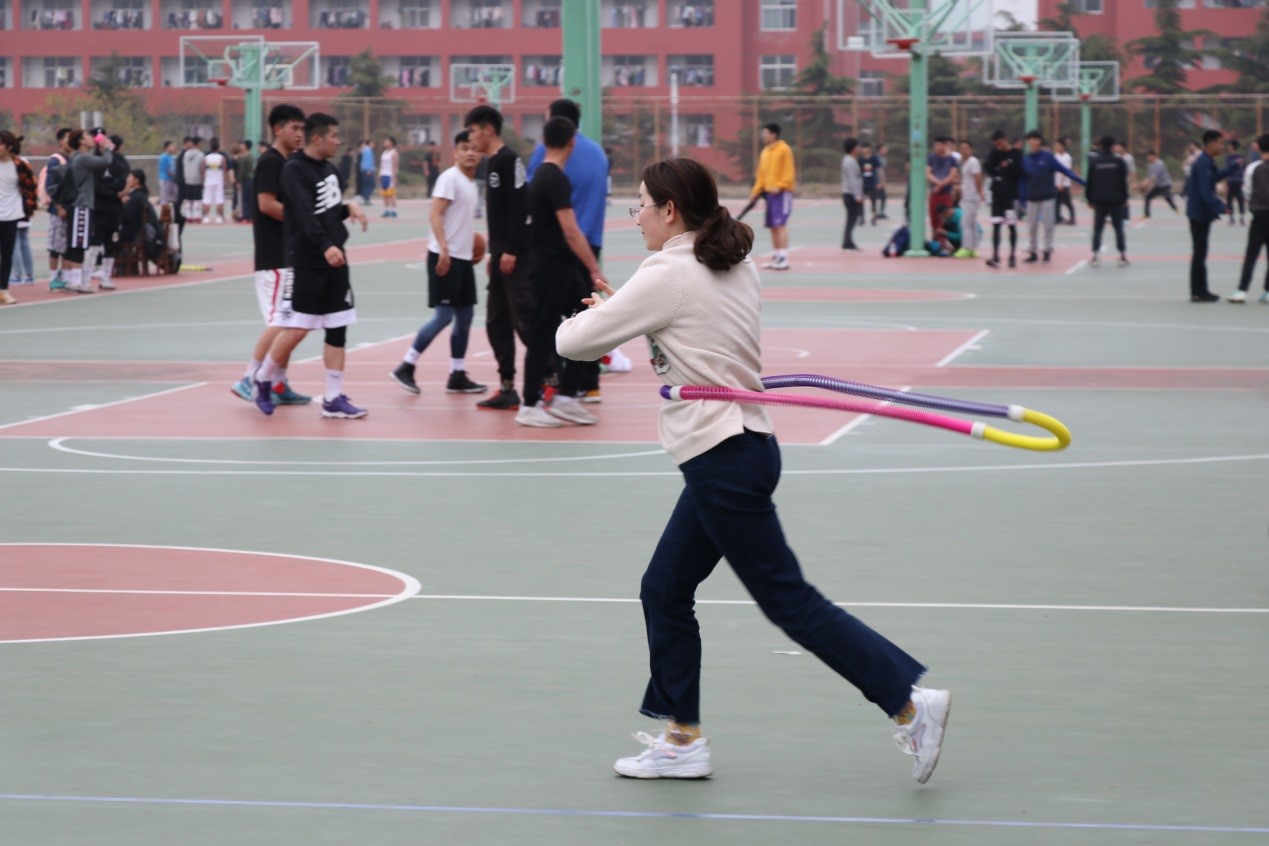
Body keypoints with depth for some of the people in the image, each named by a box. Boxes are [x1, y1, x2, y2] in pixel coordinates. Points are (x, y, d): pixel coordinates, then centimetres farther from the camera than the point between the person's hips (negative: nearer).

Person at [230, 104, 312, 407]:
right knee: (278, 322, -12)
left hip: (289, 254, 10)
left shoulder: (290, 162, 17)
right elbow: (266, 203, -20)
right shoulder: (270, 161, -12)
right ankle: (248, 380, -8)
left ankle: (279, 385, 15)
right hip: (273, 257, -10)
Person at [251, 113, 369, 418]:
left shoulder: (329, 169, 13)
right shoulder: (295, 169, -12)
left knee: (337, 328, 5)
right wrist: (325, 246, -37)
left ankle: (334, 399, 9)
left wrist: (349, 208, 3)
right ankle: (263, 381, 16)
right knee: (297, 328, -6)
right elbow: (305, 215, -25)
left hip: (335, 259, 8)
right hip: (305, 263, -8)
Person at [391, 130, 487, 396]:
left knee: (465, 316, 9)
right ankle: (406, 367, -3)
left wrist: (472, 249, 20)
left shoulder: (471, 183, 14)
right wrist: (444, 249, -28)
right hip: (445, 257, -9)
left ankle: (458, 376, 14)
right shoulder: (450, 178, -12)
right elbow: (434, 214, -20)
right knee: (444, 316, -10)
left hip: (463, 258, 9)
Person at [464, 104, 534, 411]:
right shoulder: (494, 163, 17)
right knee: (497, 322, 10)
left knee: (524, 319, -11)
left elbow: (519, 207, -19)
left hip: (515, 257, -10)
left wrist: (510, 250, -22)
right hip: (502, 256, 10)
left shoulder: (508, 160, -11)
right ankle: (507, 388, 13)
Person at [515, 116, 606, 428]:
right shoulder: (556, 180, -18)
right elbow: (570, 231, -23)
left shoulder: (542, 176, 11)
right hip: (551, 266, -9)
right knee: (543, 333, -2)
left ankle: (565, 396, 11)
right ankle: (529, 406, 5)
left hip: (561, 266, 9)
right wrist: (595, 270, -22)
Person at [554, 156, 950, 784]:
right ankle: (682, 739, 20)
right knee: (664, 592, 15)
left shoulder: (667, 278, -16)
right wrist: (621, 312, 10)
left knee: (789, 601, -4)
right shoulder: (735, 266, 10)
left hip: (724, 461, -10)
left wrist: (598, 315, 13)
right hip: (741, 444, 10)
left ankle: (909, 702, -3)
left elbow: (573, 341, -11)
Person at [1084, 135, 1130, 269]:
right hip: (1116, 201, 0)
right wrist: (1124, 198, 6)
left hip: (1099, 201, 0)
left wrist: (1090, 199, 9)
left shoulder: (1094, 161, -1)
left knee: (1097, 229, 6)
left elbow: (1090, 182, 2)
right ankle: (1123, 255, 1)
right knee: (1118, 228, 5)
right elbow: (1124, 181, -1)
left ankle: (1096, 255, -3)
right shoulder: (1119, 161, -2)